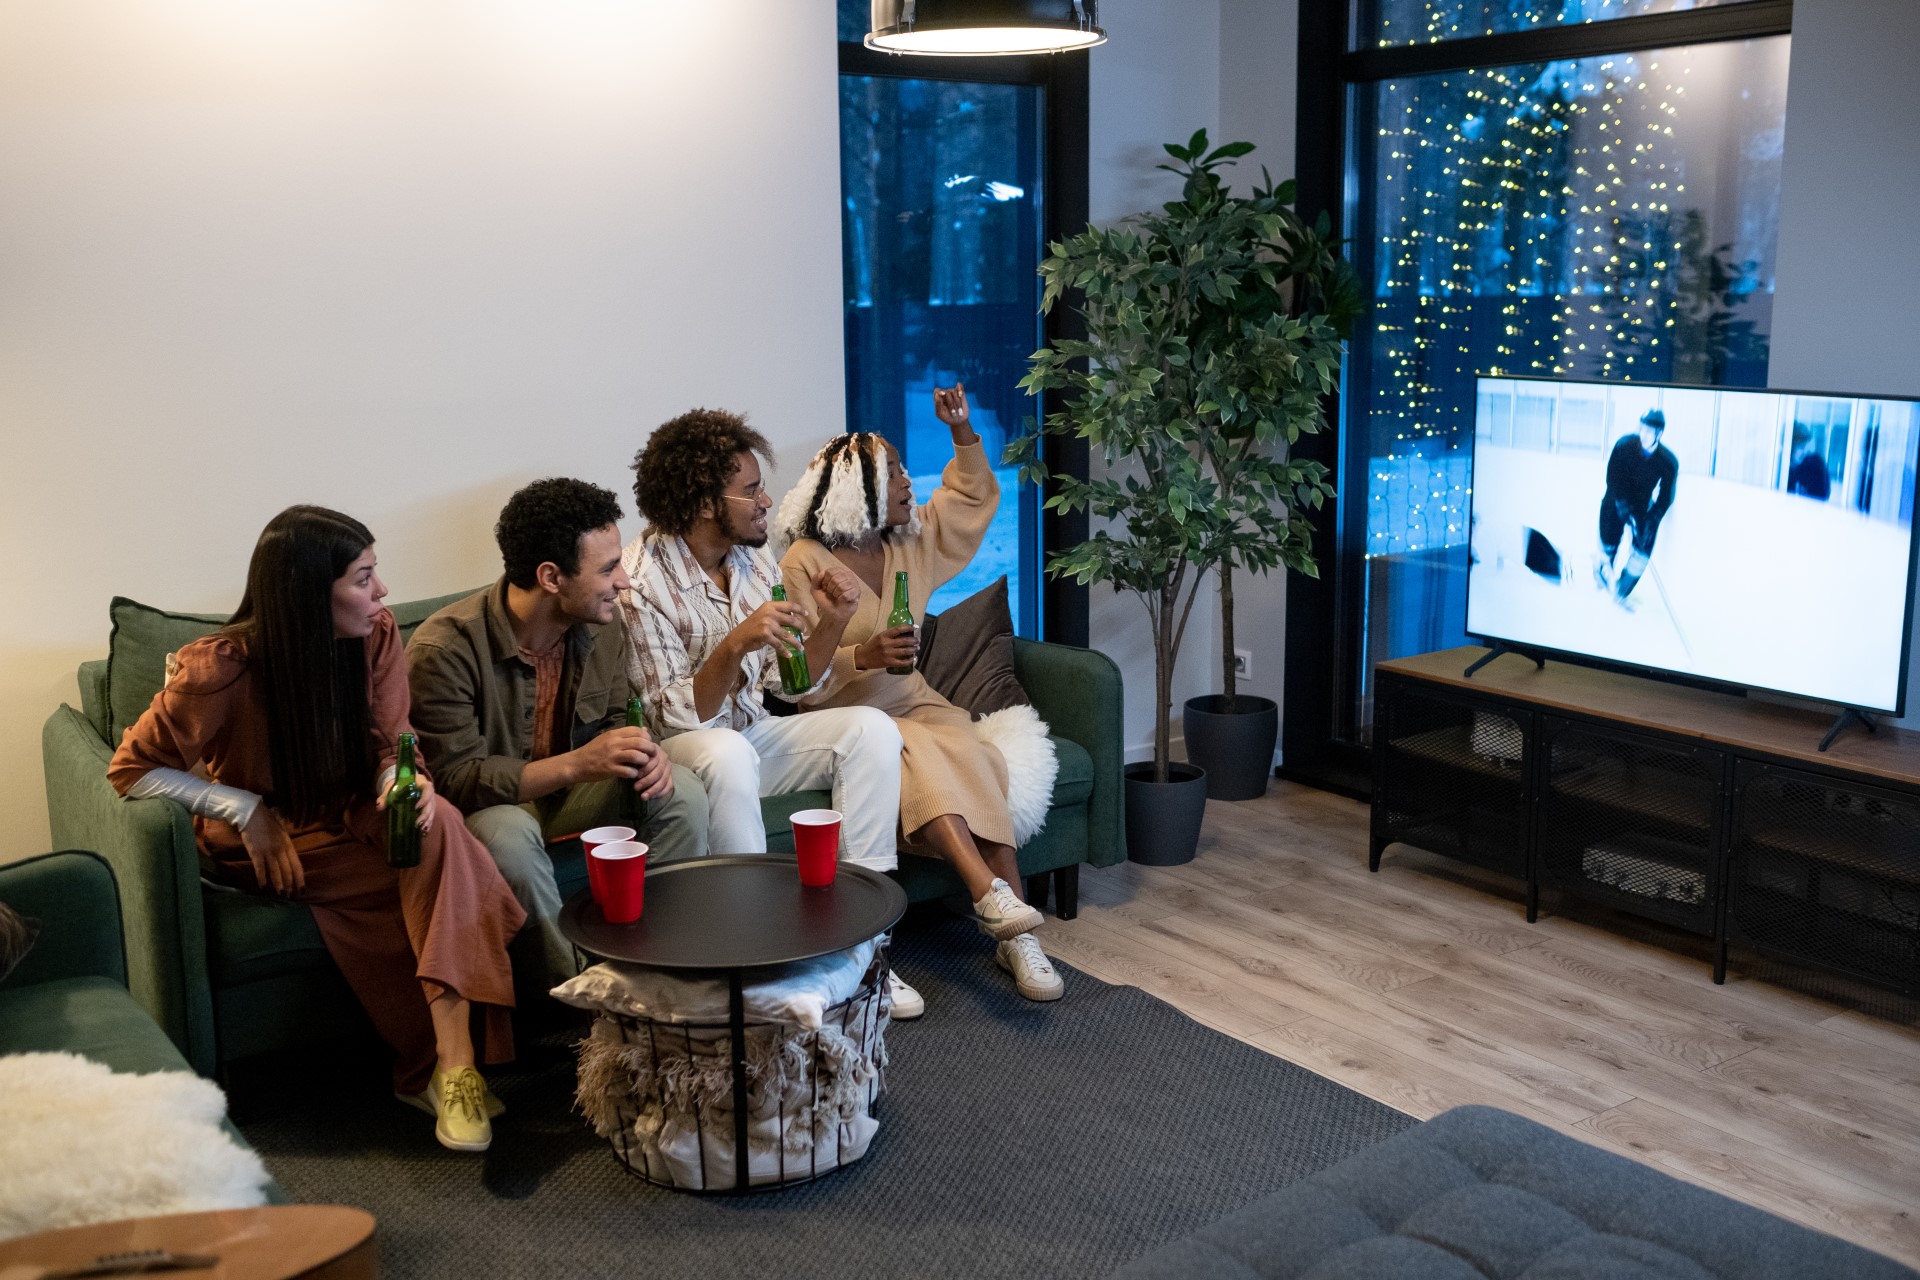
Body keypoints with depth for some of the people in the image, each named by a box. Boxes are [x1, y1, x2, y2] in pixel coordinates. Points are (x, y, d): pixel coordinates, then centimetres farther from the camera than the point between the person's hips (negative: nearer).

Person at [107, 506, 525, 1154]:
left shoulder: (376, 635, -8)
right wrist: (247, 810, -18)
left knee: (434, 823, -32)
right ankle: (443, 1062, -17)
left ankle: (452, 1062, -38)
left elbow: (390, 745, 0)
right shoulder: (218, 670, -20)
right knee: (438, 883, -28)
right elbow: (130, 770, -10)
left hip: (350, 816, 4)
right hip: (264, 844, -4)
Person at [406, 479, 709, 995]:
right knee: (507, 834, -39)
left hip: (573, 790, 5)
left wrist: (641, 751, -18)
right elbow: (453, 780, -27)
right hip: (488, 803, -5)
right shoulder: (445, 650, -27)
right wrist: (575, 763, -38)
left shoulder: (601, 625, -8)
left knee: (681, 793, -18)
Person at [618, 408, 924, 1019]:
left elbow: (788, 683, 7)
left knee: (871, 728, -15)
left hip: (753, 732, 7)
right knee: (728, 752, -39)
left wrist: (833, 622, -10)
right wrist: (735, 644, -35)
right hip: (678, 748, -7)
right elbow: (673, 716, -21)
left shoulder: (754, 560, 4)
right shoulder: (638, 579, -18)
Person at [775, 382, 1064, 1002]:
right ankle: (991, 894, -46)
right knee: (915, 759, -38)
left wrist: (963, 433, 13)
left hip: (912, 704, 5)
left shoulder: (910, 543, 14)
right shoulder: (804, 564, -6)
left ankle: (1014, 936, -31)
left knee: (975, 760, -27)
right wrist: (863, 656, -27)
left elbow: (975, 499, 26)